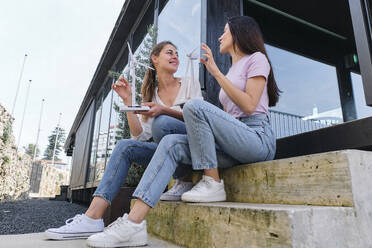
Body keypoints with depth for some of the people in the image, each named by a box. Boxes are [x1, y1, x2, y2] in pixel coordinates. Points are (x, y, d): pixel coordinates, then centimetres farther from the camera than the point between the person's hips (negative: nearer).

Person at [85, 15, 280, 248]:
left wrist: (216, 72, -7)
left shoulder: (257, 59, 7)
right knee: (172, 143, -15)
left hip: (258, 137, -7)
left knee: (195, 105, -27)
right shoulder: (233, 69, 30)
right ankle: (134, 222, -24)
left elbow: (248, 106, -9)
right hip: (233, 140, 7)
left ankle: (213, 185, -18)